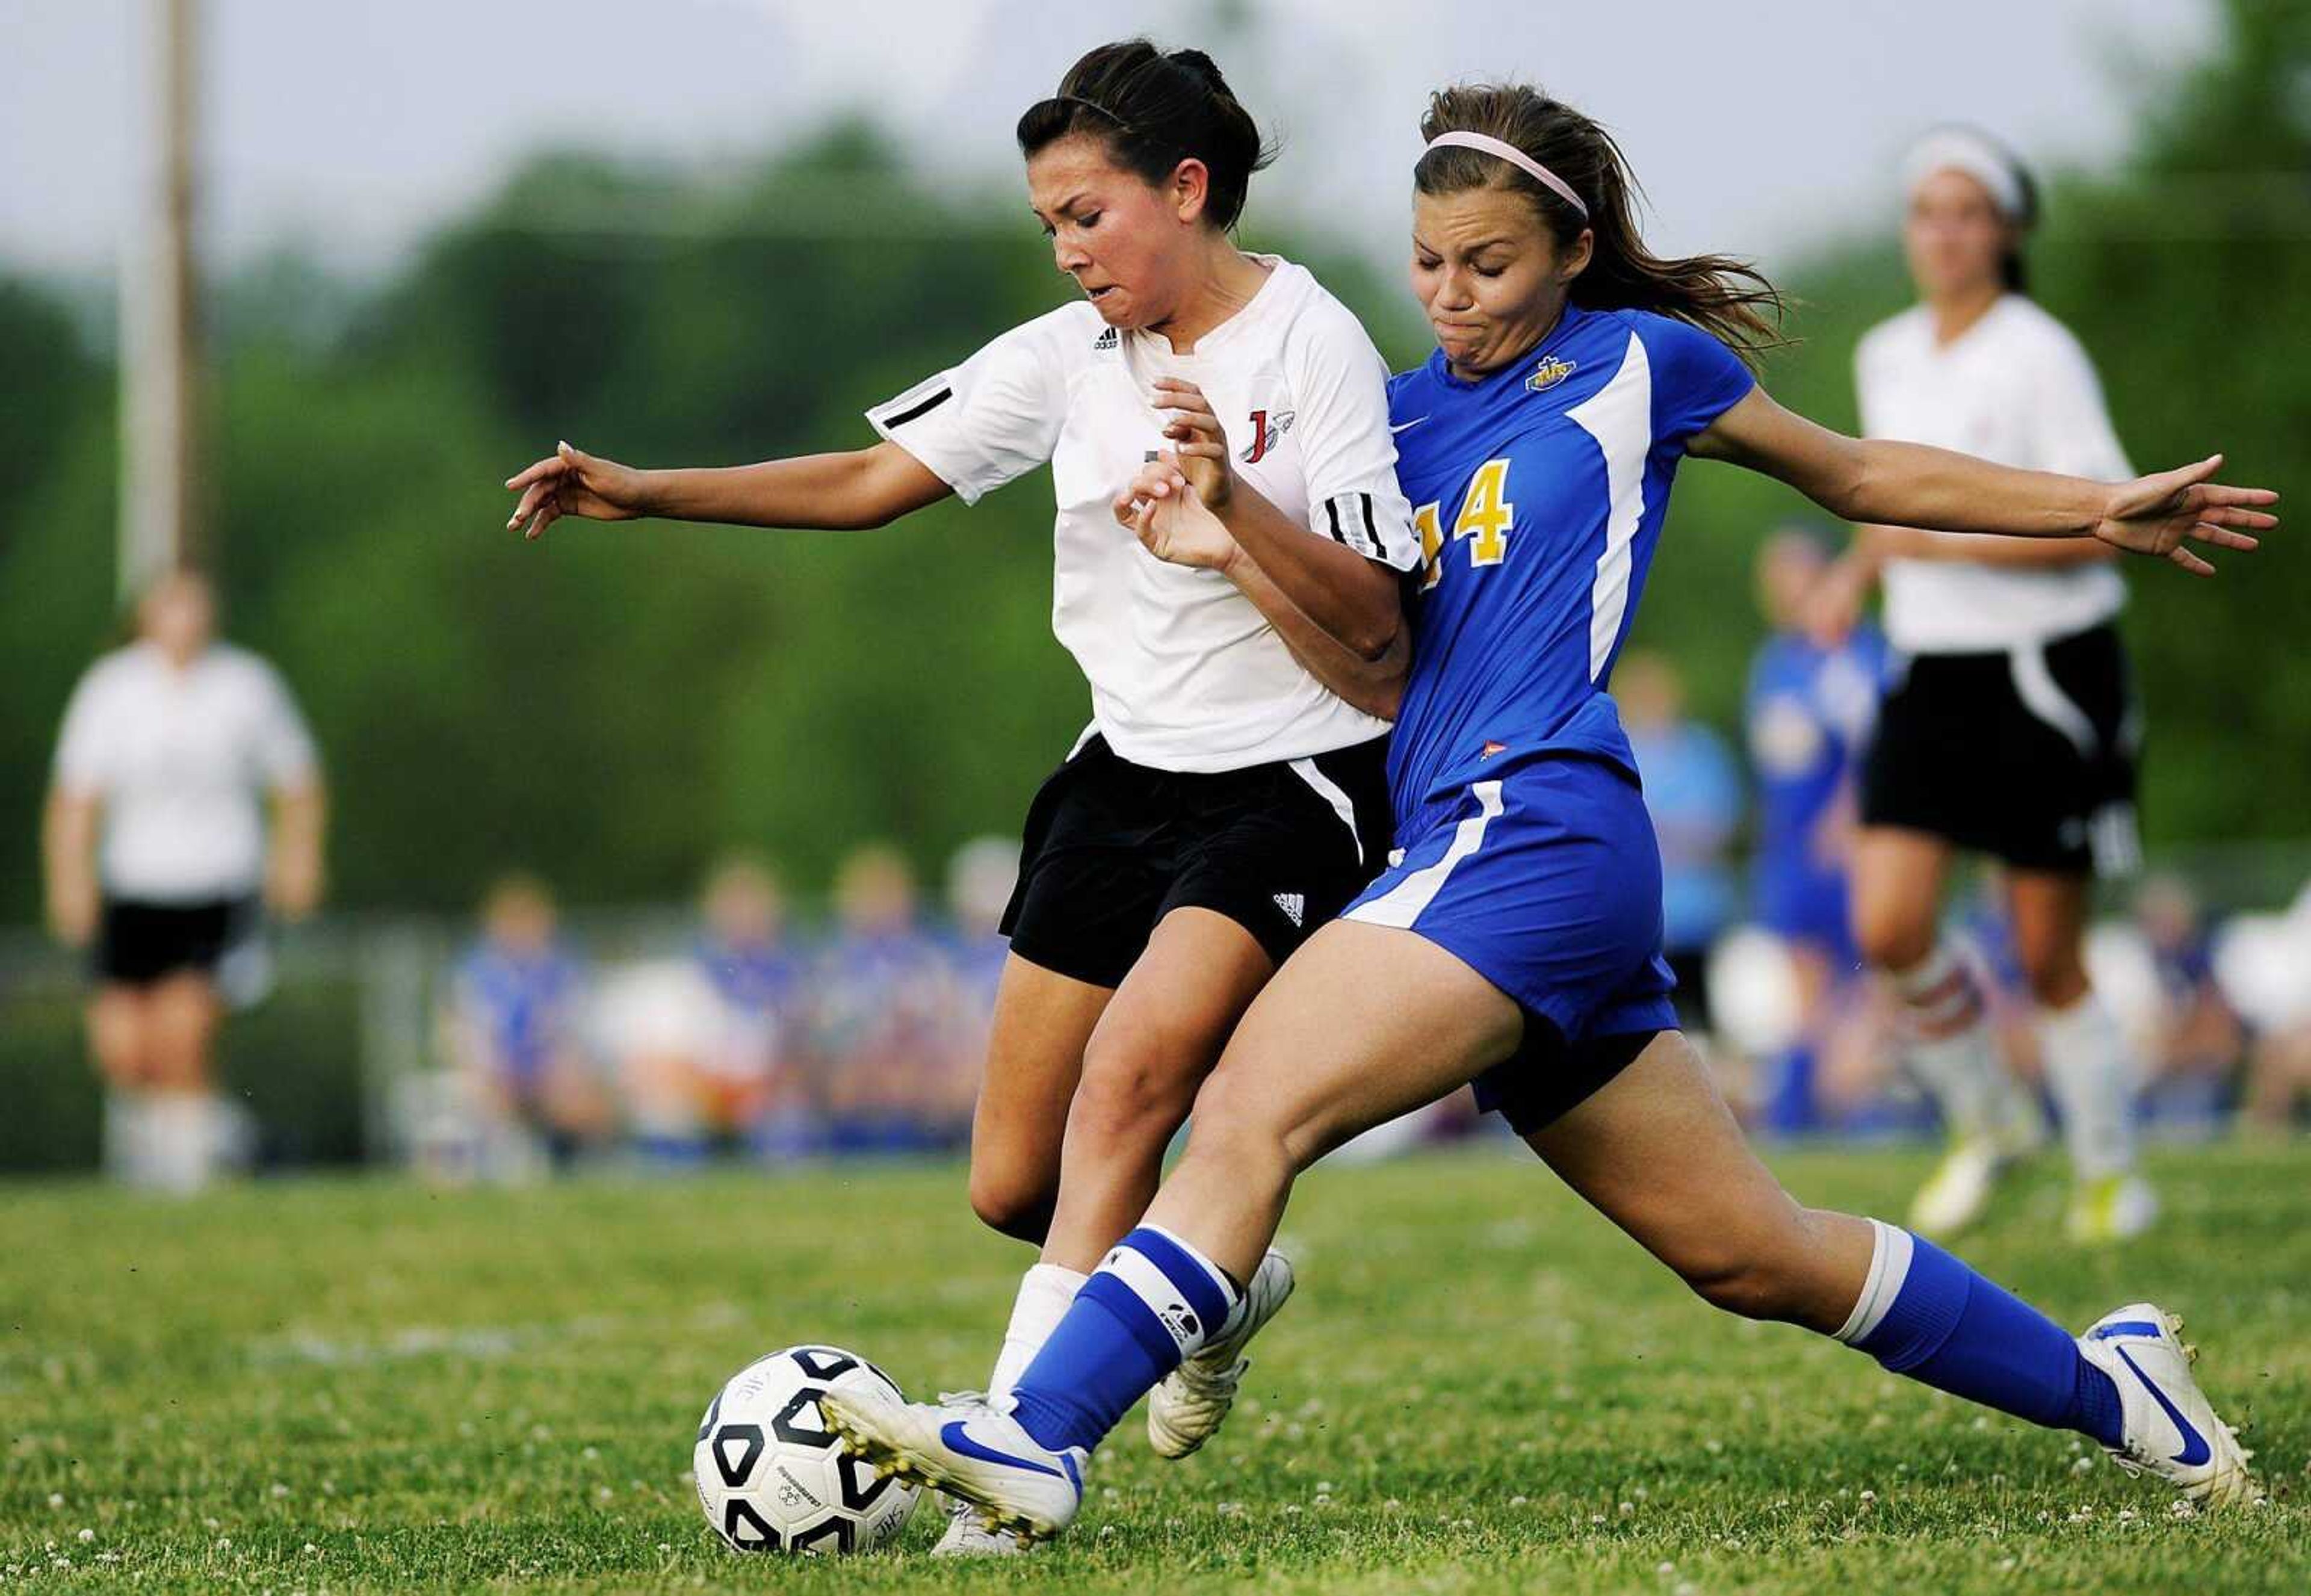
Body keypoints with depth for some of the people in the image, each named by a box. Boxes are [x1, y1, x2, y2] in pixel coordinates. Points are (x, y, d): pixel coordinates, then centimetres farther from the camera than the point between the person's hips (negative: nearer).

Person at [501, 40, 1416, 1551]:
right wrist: (644, 493, 2)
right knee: (1013, 1185, 5)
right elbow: (873, 480, 10)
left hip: (1291, 788, -7)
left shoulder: (1314, 347, -12)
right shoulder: (1069, 355, 6)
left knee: (1129, 1076, -28)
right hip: (1126, 773, 7)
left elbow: (1372, 630, -17)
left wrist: (1232, 504, -31)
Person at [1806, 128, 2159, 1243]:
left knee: (2049, 955, 0)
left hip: (2048, 671, -5)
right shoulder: (1885, 359, 8)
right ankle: (1988, 1120, 16)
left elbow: (2098, 526, -17)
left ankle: (2108, 1171, 20)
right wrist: (1859, 569, 8)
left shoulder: (2039, 357, -12)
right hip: (1933, 677, 5)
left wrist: (1944, 545, -21)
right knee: (1888, 930, -9)